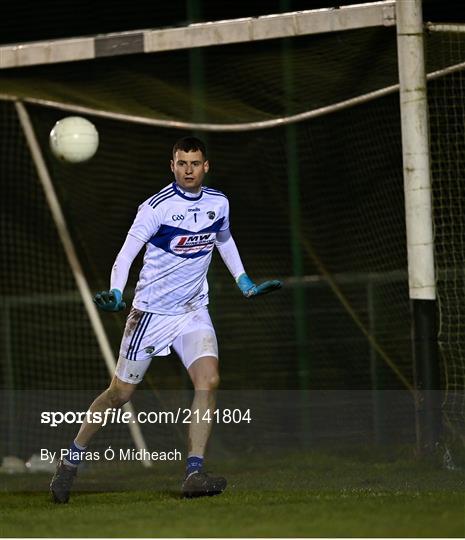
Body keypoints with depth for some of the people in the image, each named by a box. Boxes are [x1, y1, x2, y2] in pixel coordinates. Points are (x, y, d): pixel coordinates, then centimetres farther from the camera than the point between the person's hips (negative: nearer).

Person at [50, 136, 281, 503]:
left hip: (194, 310, 4)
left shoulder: (218, 203, 2)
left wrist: (244, 283, 23)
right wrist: (116, 293, -36)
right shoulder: (157, 207, -15)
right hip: (152, 312, -4)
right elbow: (127, 251, -20)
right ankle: (70, 462, 21)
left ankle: (194, 474, -17)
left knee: (208, 380, -18)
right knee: (121, 393, 3)